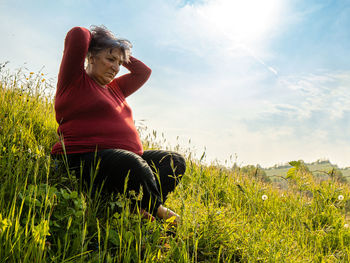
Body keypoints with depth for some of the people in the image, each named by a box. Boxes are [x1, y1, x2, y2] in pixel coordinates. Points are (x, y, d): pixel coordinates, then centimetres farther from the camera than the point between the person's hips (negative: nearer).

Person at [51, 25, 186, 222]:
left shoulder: (114, 89, 28)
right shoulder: (74, 80, 4)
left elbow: (143, 71, 36)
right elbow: (77, 35, -7)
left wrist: (122, 55, 30)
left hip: (128, 158, 9)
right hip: (85, 159, -9)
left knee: (175, 161, -7)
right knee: (131, 163, -39)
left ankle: (143, 208, -29)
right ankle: (157, 210, -18)